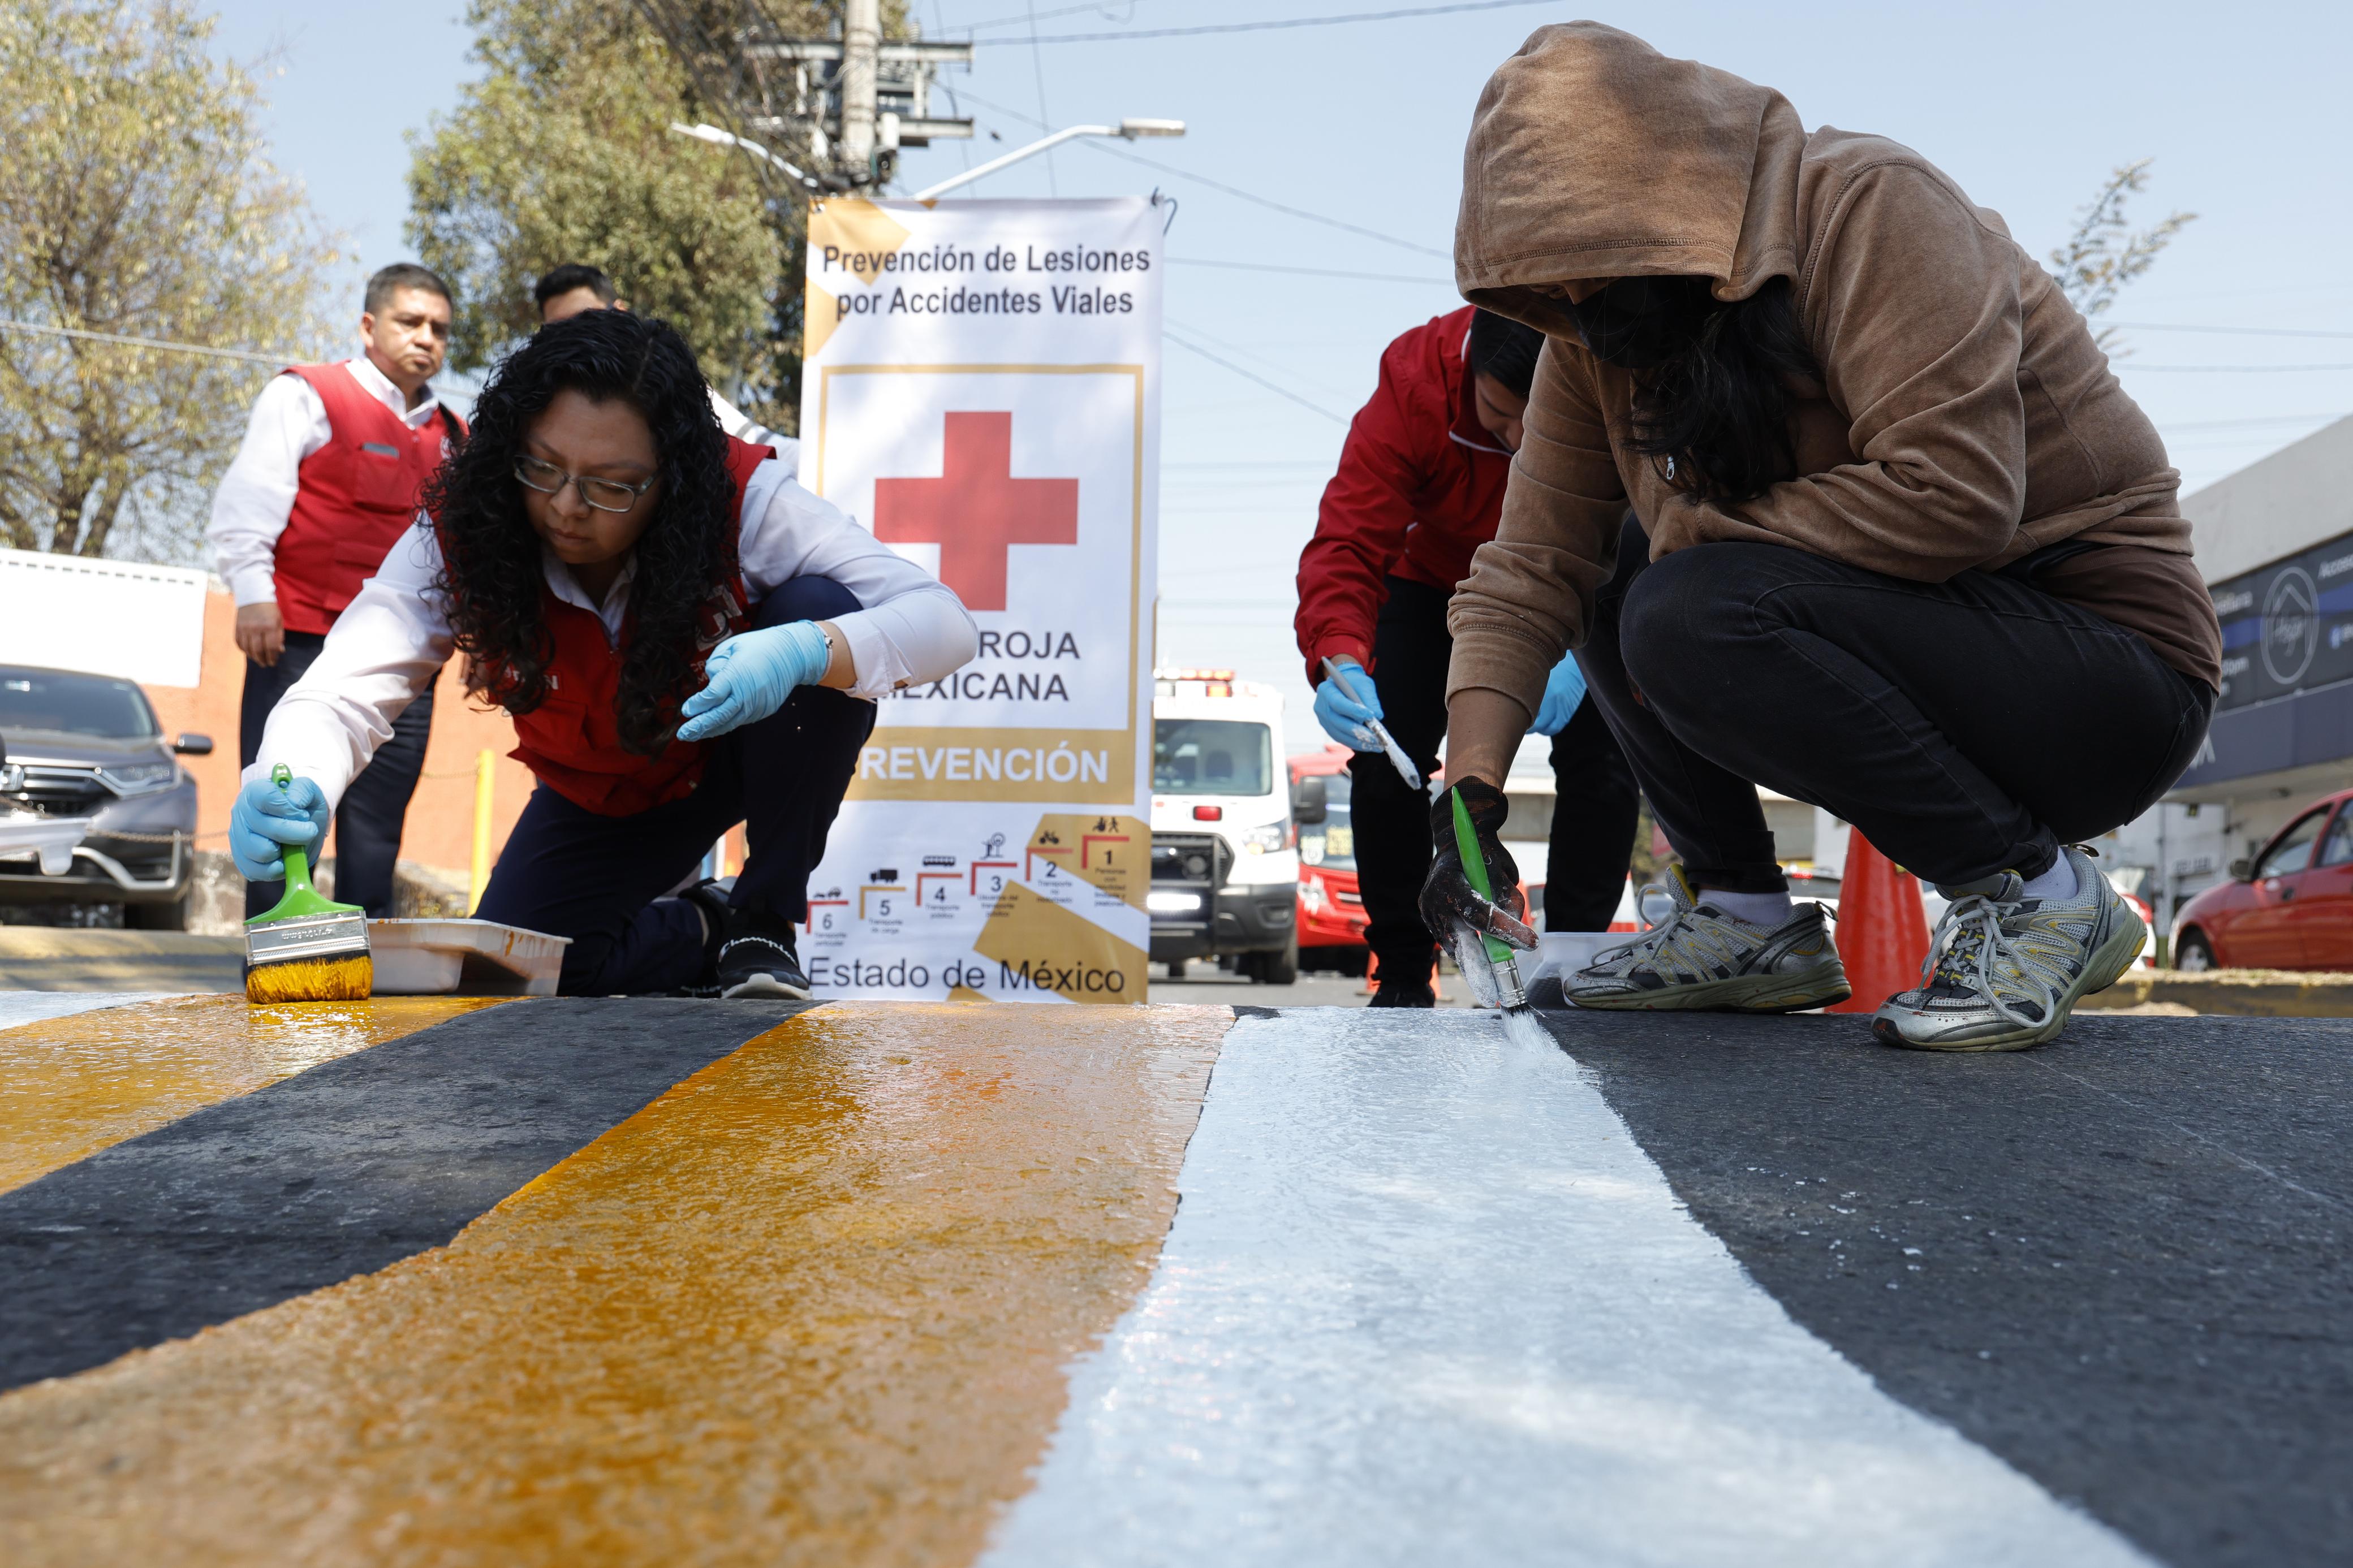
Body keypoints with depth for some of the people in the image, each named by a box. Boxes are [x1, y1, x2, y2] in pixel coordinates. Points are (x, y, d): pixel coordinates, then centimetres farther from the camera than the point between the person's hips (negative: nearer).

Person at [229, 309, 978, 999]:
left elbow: (945, 622, -35)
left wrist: (807, 651, -55)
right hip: (604, 798, 2)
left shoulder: (741, 499, -31)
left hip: (741, 753, -2)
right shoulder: (461, 535, -25)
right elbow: (342, 696, -31)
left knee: (820, 608, -32)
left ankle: (764, 921, -16)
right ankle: (700, 929, 15)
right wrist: (291, 787, -55)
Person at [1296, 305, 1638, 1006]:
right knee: (1387, 754, -15)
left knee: (1600, 749, -19)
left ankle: (1571, 964, -6)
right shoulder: (1413, 385, -34)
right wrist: (1340, 659, -57)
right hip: (1438, 580, 0)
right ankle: (1402, 976, 0)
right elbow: (1347, 544, -38)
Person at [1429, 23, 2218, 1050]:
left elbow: (1951, 494, -29)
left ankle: (2037, 891, -13)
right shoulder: (1595, 338, 5)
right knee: (1607, 576, 4)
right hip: (1892, 638, 8)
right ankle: (1747, 917, 2)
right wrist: (1470, 793, -12)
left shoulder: (1869, 205, -17)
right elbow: (1529, 566, -1)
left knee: (1689, 615, -27)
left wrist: (1697, 530, -18)